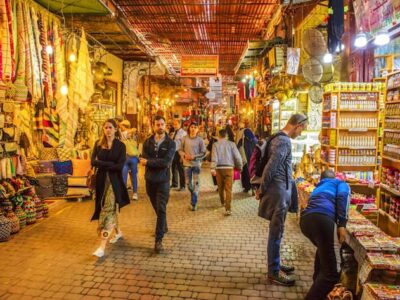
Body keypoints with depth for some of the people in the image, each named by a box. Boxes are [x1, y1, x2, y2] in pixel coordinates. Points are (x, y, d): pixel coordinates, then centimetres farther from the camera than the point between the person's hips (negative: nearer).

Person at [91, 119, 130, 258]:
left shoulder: (120, 145, -5)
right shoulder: (98, 144, 5)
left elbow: (120, 166, -14)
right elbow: (93, 162, -6)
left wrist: (102, 164, -13)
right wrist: (110, 164, -17)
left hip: (114, 180, -4)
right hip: (101, 180, 4)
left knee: (108, 210, -9)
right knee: (110, 209, 16)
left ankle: (102, 246, -11)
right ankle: (118, 232, 39)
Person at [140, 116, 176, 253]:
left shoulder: (170, 143, -7)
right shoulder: (147, 142, 3)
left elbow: (166, 162, -20)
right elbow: (143, 159, -9)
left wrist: (149, 162, -15)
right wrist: (159, 162, -22)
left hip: (163, 181, -4)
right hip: (150, 180, 4)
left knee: (161, 209, -8)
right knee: (156, 207, 20)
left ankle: (158, 240, -3)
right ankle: (163, 227, 44)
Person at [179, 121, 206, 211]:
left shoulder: (200, 140, -6)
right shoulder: (185, 138, -1)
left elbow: (203, 153, -4)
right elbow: (180, 150, 6)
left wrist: (194, 157, -15)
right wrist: (184, 155, -13)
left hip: (196, 164, -2)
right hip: (187, 164, 2)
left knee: (196, 183, -3)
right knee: (188, 183, 12)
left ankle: (193, 203, 5)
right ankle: (193, 197, 40)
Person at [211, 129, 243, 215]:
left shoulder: (215, 144, 0)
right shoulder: (231, 144, 0)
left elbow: (214, 157, -11)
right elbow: (237, 156, -2)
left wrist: (212, 168, -16)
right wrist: (239, 166, 11)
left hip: (219, 168, 1)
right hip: (229, 168, -1)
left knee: (220, 187, 20)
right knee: (228, 189, -2)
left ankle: (223, 202, 41)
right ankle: (228, 208, -12)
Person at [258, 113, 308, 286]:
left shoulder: (279, 138, 14)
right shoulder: (284, 141, -17)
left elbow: (273, 167, 17)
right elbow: (270, 167, -23)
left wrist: (263, 189, 18)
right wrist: (262, 190, -13)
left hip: (280, 190, 10)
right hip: (279, 191, -10)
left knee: (277, 231, 18)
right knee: (276, 232, 0)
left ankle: (275, 264, 31)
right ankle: (274, 272, 11)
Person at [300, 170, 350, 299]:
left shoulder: (318, 188, 41)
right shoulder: (341, 183, 26)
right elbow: (342, 196, 2)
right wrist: (342, 224, -6)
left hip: (305, 220, 7)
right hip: (322, 219, -7)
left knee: (323, 248, 37)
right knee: (332, 272, -2)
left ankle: (318, 282, 46)